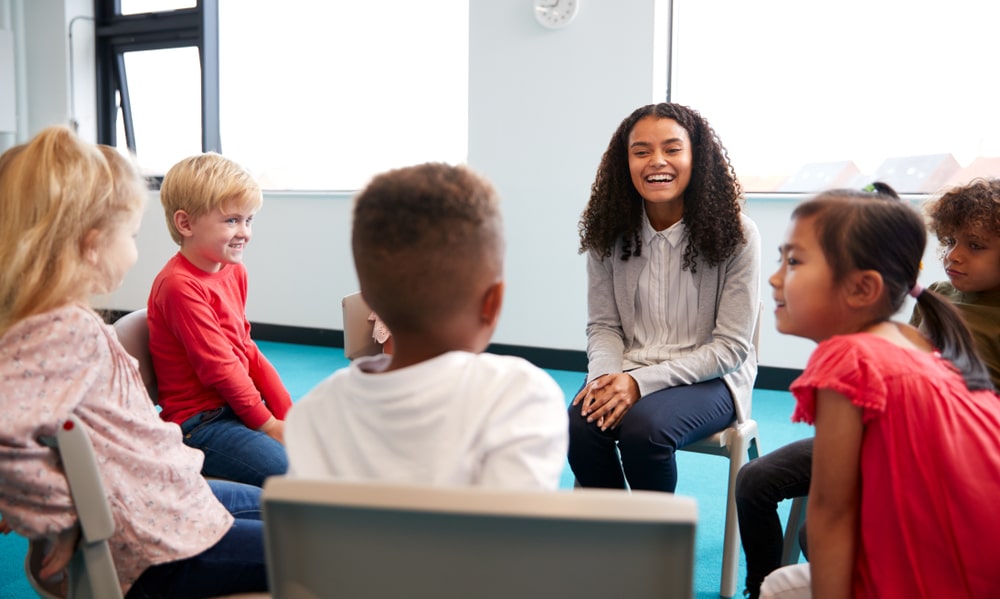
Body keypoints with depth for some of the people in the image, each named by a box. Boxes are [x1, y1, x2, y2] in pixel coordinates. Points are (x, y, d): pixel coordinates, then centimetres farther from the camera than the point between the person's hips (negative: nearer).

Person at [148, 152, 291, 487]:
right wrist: (268, 424, -12)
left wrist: (287, 412, 2)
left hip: (237, 405, 9)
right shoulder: (180, 285, -18)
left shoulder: (234, 271, 9)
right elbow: (218, 367, -18)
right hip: (199, 424, -9)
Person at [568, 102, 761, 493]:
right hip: (627, 374, 3)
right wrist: (606, 376, -18)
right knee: (580, 424, -28)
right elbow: (603, 325, 5)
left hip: (709, 377, -2)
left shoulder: (736, 234, -10)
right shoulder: (609, 232, 1)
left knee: (644, 428, -32)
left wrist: (641, 382, -19)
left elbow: (731, 346, -9)